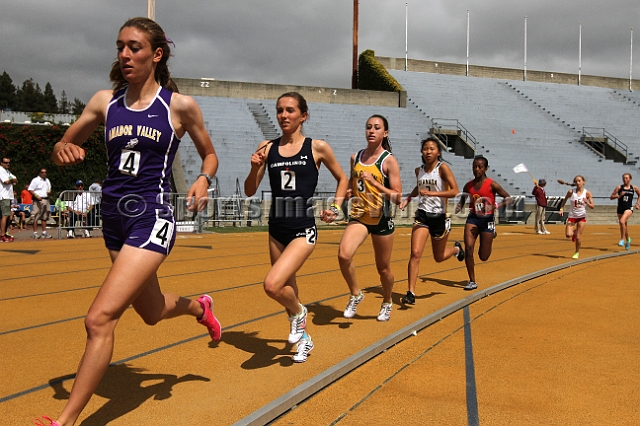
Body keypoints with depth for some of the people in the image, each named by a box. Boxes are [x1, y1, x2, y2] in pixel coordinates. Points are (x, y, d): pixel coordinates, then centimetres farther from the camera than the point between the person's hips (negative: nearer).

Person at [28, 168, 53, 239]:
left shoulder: (47, 180, 19)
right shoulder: (35, 180, -3)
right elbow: (30, 189, -8)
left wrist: (49, 192, 3)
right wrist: (36, 196, -21)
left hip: (46, 200, 7)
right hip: (38, 201, -7)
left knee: (44, 218, 9)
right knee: (36, 218, -7)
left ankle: (44, 233, 13)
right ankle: (35, 233, -5)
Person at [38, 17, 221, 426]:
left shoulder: (180, 105, -5)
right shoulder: (105, 101, 5)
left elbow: (210, 154, 8)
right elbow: (64, 145, 13)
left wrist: (203, 180, -12)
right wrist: (64, 150, -11)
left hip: (152, 221, -6)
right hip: (114, 220, 6)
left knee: (100, 319, -16)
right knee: (151, 311, 23)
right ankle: (199, 306, 56)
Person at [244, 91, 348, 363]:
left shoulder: (317, 147, -4)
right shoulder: (267, 148, 3)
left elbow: (342, 179, 10)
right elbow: (250, 192, 5)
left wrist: (335, 206, -4)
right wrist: (254, 168, -13)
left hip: (303, 231, -4)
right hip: (276, 231, 5)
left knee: (272, 284, -21)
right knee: (286, 289, 16)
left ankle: (298, 313, 12)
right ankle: (302, 338, 40)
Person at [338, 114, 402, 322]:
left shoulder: (389, 160, -8)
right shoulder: (355, 157, 6)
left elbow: (397, 198, -12)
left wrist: (374, 183, -22)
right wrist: (348, 192, -2)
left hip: (381, 219, -3)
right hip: (358, 217, 3)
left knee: (383, 267, 10)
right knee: (343, 255, -22)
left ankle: (386, 304, 38)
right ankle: (356, 295, 3)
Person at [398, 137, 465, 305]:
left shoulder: (443, 168, -10)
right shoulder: (419, 170, 6)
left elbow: (455, 191, -19)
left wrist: (431, 193, -27)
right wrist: (408, 199, 10)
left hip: (439, 217, -3)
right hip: (422, 215, 3)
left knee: (438, 258, 14)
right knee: (415, 253, -14)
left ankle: (456, 249, 49)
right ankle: (411, 292, -8)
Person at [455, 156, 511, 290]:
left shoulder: (492, 184, -8)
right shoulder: (468, 185, 3)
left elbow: (508, 198, -6)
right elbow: (462, 200, 19)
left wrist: (496, 206, -24)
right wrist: (459, 207, -4)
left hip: (487, 220, -3)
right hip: (473, 219, 3)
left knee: (483, 257, 4)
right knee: (468, 247, -17)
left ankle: (491, 237, 42)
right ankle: (472, 281, -3)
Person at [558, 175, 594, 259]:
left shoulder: (587, 193, -6)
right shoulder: (571, 192, -6)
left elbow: (592, 206, -5)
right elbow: (564, 200, 9)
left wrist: (587, 203, -25)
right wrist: (561, 209, -6)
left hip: (582, 216, -1)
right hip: (572, 216, 1)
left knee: (578, 236, -2)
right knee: (568, 235, -14)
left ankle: (577, 252, 22)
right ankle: (574, 232, 25)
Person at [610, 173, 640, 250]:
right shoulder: (619, 187, 0)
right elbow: (611, 197, -2)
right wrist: (618, 196, -18)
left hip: (629, 208, -3)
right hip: (620, 209, 3)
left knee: (622, 221, -27)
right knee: (624, 225, 15)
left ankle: (622, 239, -15)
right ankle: (628, 239, 40)